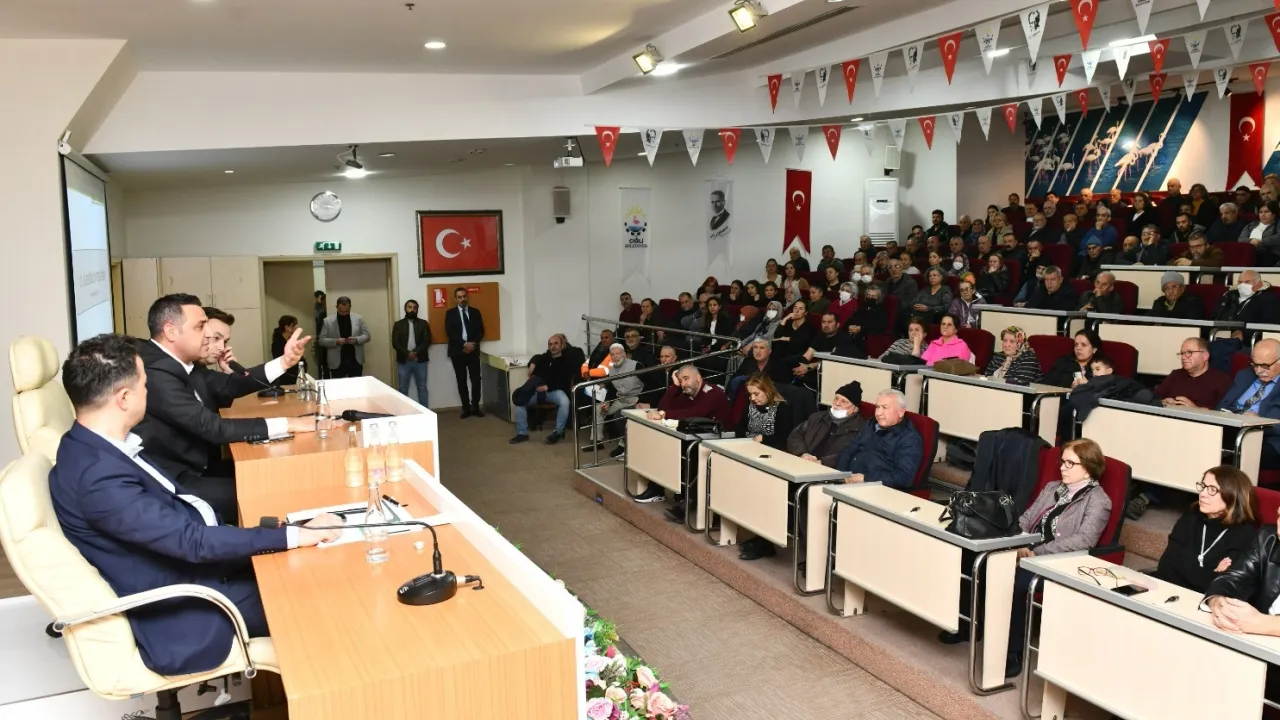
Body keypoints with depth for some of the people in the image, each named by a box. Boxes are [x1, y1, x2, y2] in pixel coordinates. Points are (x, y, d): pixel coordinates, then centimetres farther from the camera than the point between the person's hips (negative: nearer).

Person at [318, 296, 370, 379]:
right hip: (337, 362, -1)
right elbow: (322, 340, -2)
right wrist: (336, 342, -19)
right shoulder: (328, 321, 0)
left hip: (356, 360, 1)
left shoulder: (358, 319, 4)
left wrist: (356, 340, -16)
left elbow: (366, 335, 4)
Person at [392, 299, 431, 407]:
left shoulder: (423, 323, 6)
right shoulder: (398, 324, 6)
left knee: (422, 388, 6)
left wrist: (416, 352, -17)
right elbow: (395, 343, -3)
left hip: (420, 360, 0)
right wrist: (407, 353, -17)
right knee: (403, 389, 5)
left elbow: (427, 341, -4)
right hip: (404, 361, 0)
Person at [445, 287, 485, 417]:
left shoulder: (475, 312, 10)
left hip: (473, 351, 1)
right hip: (457, 352, -1)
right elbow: (450, 333, -6)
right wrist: (464, 344, -16)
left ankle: (475, 407, 7)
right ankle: (466, 408, 9)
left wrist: (473, 344, -10)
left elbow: (481, 331, 6)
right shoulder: (450, 313, 3)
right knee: (461, 381, 2)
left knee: (476, 379, -3)